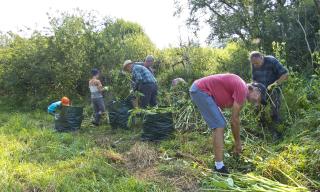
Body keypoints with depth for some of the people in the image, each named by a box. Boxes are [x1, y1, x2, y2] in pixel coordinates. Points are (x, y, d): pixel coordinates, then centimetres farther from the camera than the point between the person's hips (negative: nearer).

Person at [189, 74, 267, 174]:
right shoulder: (243, 89, -14)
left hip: (199, 90, 11)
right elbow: (235, 120, -10)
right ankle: (219, 167, -8)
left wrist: (236, 143, 23)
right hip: (200, 90, -11)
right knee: (219, 125, -11)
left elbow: (234, 119, 20)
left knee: (220, 124, 16)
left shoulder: (240, 87, 15)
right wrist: (238, 142, 2)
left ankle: (219, 160, 26)